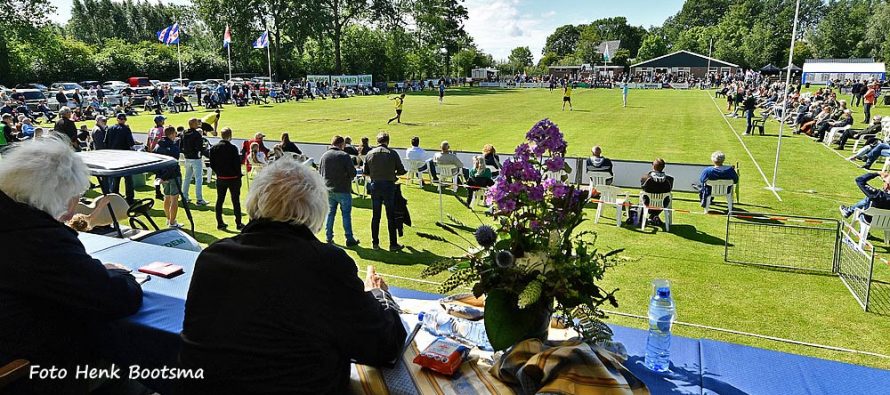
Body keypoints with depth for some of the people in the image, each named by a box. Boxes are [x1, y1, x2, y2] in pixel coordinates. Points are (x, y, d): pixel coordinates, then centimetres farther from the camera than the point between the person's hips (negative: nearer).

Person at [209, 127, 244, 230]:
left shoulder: (214, 148, 0)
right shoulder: (233, 148, -16)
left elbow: (212, 164, 3)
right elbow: (237, 164, -14)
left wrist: (219, 172, 16)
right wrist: (239, 176, -3)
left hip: (220, 178, 4)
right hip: (233, 178, -4)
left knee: (219, 200, 12)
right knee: (236, 201, 4)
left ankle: (220, 223, 15)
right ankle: (238, 224, 8)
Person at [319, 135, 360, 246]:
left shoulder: (324, 156, 2)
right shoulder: (344, 156, -13)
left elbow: (320, 173, 9)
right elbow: (353, 173, -13)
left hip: (329, 191, 5)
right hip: (343, 191, -5)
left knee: (330, 213, 14)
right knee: (346, 214, 2)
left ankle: (329, 237, 18)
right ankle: (349, 239, 5)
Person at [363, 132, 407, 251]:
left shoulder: (370, 154, 1)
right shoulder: (392, 153, -7)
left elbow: (365, 172, 5)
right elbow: (402, 171, -4)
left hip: (375, 186, 3)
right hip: (389, 186, -3)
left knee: (375, 216, 11)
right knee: (391, 217, 3)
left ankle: (375, 243, 17)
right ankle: (393, 244, 7)